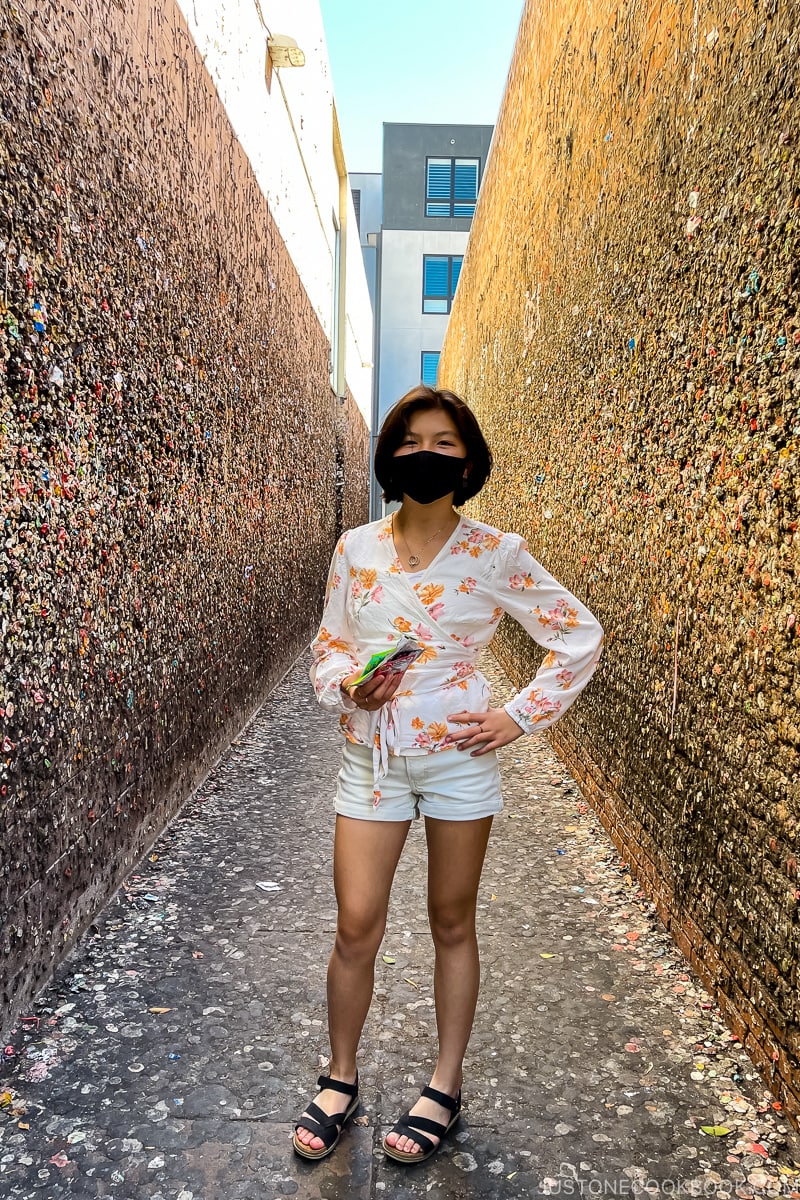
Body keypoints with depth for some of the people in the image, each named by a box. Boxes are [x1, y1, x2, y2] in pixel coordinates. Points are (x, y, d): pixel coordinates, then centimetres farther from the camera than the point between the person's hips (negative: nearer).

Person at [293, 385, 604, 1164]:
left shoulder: (496, 554, -7)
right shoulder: (357, 549, -1)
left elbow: (580, 635, 0)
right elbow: (328, 645, 9)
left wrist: (521, 717, -6)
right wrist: (346, 687, -13)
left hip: (458, 755, -1)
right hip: (371, 754, 2)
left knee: (453, 925, 13)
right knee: (356, 927, 5)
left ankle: (445, 1087, 34)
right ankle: (340, 1081, 31)